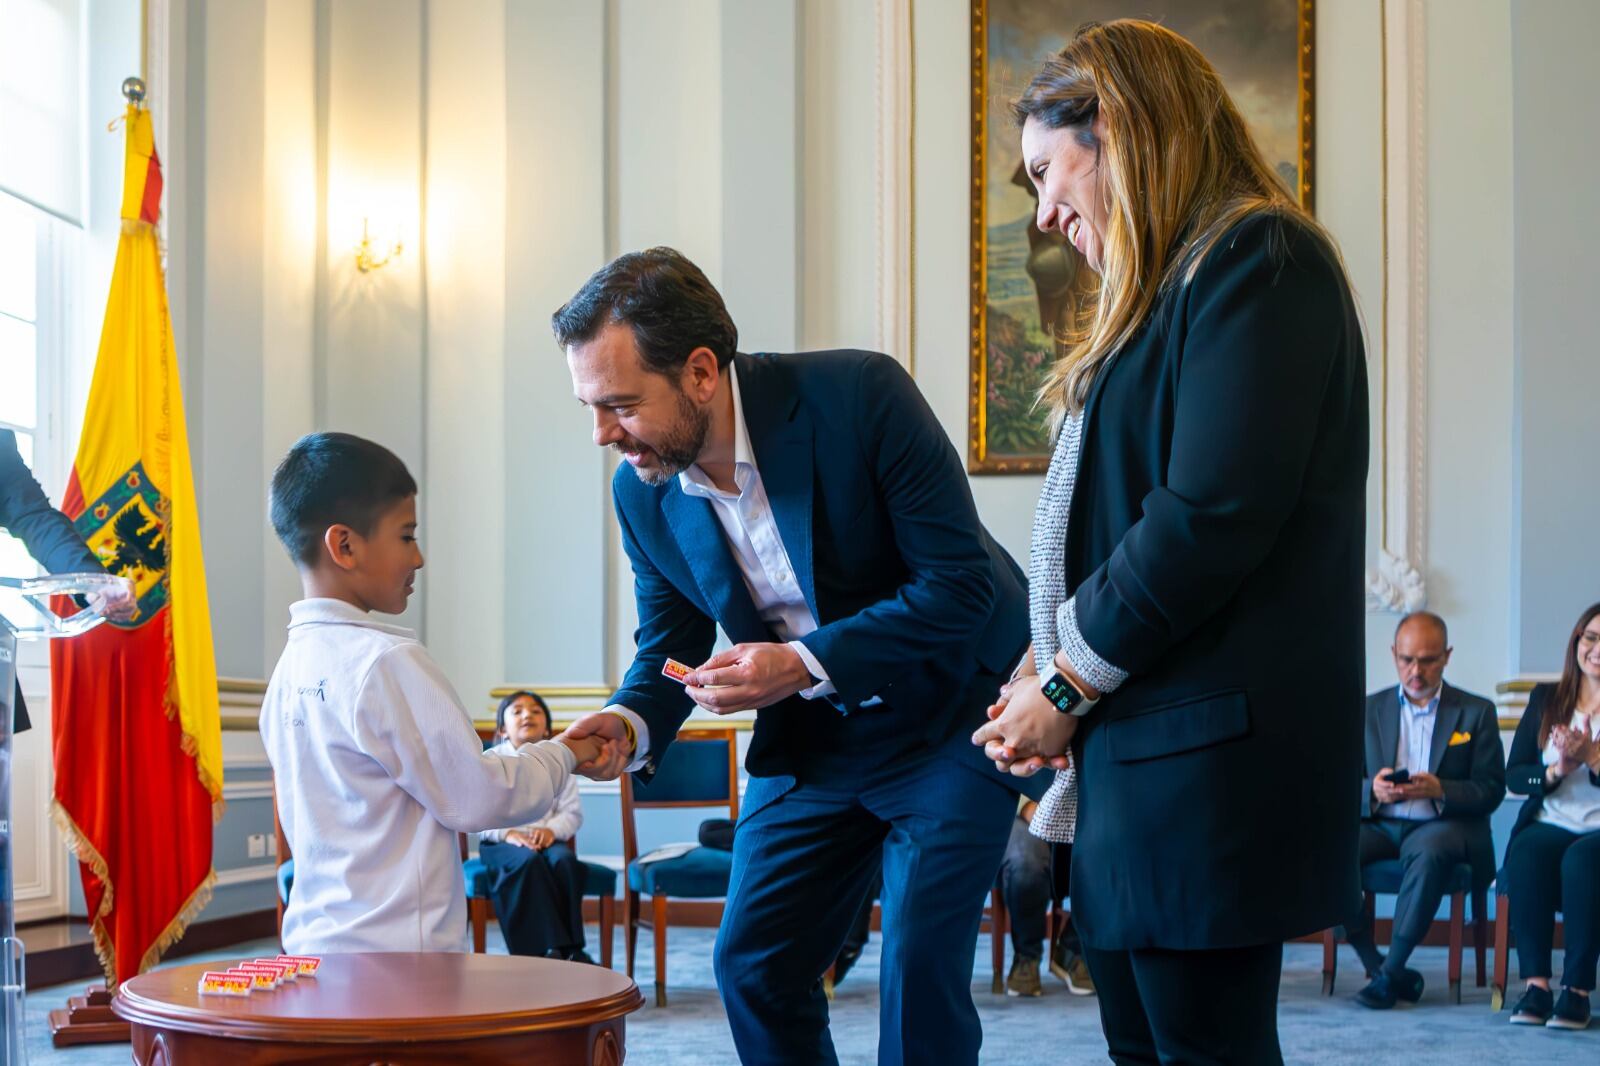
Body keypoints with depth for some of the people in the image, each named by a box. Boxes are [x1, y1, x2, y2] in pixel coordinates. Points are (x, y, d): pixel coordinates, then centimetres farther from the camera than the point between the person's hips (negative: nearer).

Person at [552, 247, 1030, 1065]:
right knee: (752, 965, 4)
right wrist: (632, 725, -19)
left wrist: (804, 661, -30)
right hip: (810, 739, 5)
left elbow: (961, 582, -24)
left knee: (919, 967, -12)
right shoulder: (640, 492, -10)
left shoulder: (858, 396, -26)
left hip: (948, 714, -5)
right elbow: (668, 640, 4)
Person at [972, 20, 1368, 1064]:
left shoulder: (1258, 263, -9)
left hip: (1209, 763, -9)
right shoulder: (1168, 293, 21)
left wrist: (1067, 683, -9)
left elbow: (1213, 517, -19)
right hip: (1136, 760, 9)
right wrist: (1054, 676, 4)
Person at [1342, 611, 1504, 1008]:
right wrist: (1372, 791, -16)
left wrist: (1440, 791, -19)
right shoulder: (1369, 709, 14)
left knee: (1428, 852, -39)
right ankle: (1376, 965, -20)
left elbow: (1492, 790, 0)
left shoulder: (1476, 712, 8)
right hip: (1379, 824, 3)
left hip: (1443, 824, -3)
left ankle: (1391, 971, -27)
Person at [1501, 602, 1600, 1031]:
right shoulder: (1546, 699, 14)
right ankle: (1535, 983, -31)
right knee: (1526, 854, -31)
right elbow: (1513, 776, 8)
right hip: (1549, 826, 3)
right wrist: (1556, 771, -9)